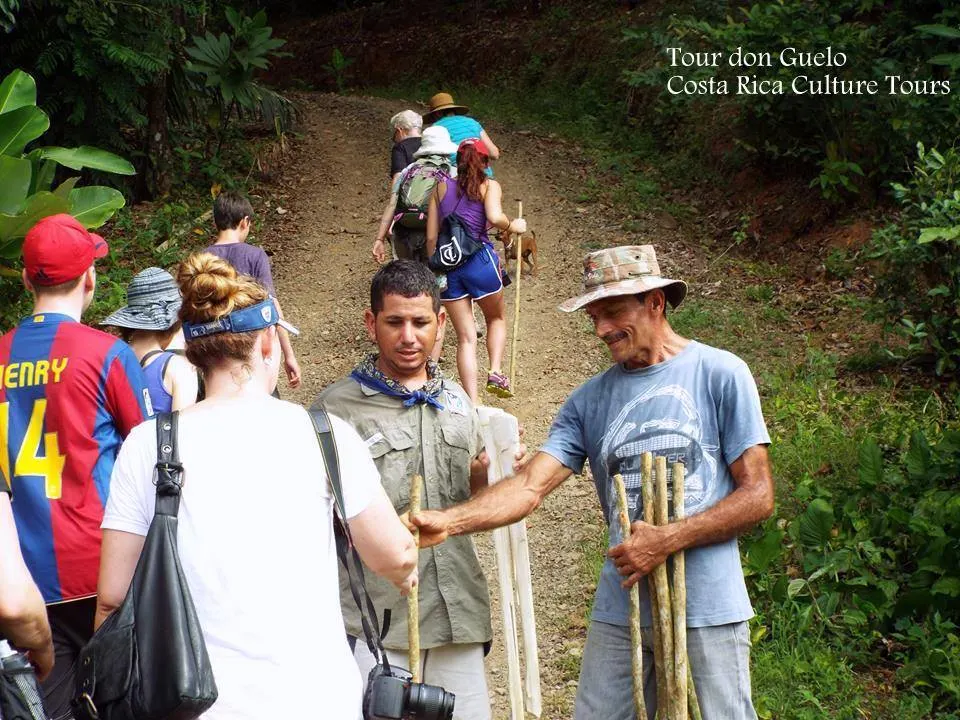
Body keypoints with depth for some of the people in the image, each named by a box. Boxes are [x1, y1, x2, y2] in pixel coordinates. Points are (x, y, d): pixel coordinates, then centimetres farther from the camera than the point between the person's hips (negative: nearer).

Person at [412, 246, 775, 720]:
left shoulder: (720, 374, -4)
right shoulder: (590, 400, 6)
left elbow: (757, 496, -5)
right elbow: (531, 485, -5)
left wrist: (668, 540, -15)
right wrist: (449, 521, -21)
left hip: (709, 606, -3)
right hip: (620, 610, 3)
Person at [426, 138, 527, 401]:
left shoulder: (442, 187, 13)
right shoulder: (489, 185, 3)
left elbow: (431, 236, 10)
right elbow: (494, 217, -18)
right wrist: (513, 226, 2)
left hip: (447, 264, 3)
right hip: (479, 259, -3)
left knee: (465, 337, 6)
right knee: (496, 318, 24)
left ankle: (472, 404, -3)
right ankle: (496, 372, 3)